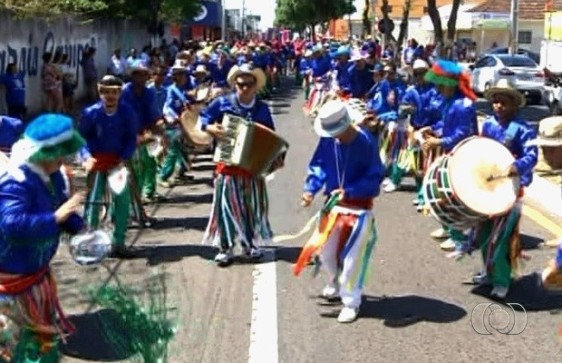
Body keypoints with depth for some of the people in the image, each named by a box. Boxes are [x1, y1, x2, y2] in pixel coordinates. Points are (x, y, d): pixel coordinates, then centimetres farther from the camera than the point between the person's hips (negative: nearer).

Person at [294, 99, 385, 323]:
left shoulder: (366, 142, -21)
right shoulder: (327, 139, -8)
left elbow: (375, 177, -18)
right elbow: (318, 166, 2)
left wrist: (349, 191, -28)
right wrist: (310, 189, -15)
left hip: (359, 206, -5)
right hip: (333, 203, 5)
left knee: (351, 254, -5)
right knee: (324, 249, 13)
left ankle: (351, 302, 10)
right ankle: (337, 283, 42)